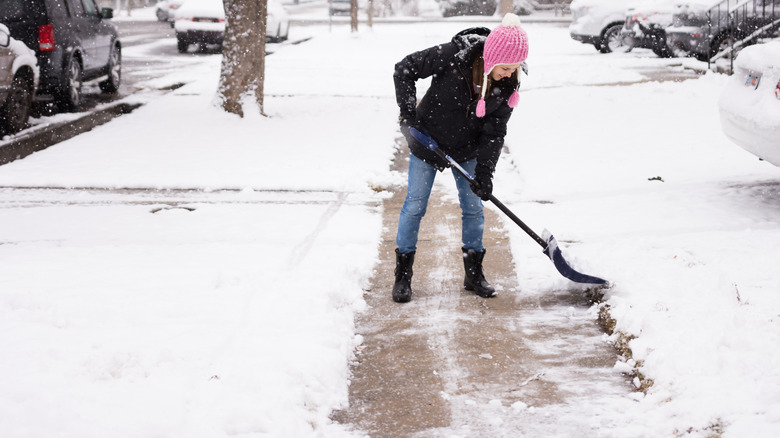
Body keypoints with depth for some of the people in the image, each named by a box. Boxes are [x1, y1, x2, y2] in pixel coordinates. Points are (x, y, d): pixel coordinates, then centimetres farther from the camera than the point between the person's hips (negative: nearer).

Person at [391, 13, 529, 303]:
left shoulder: (508, 84, -17)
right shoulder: (453, 56, -29)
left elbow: (494, 131, -12)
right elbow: (404, 69, -18)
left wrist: (485, 171, -20)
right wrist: (408, 114, -22)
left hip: (467, 151, 3)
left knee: (474, 208, 7)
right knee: (415, 206, 1)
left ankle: (474, 274, 23)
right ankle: (403, 276, 14)